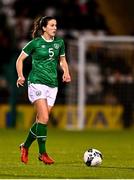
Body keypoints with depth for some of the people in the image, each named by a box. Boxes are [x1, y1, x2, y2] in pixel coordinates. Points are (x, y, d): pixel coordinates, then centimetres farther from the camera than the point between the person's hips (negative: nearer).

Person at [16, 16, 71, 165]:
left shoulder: (59, 42, 9)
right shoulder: (35, 43, -4)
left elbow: (62, 60, 22)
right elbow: (20, 59, 4)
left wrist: (66, 73, 3)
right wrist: (20, 76, -10)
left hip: (52, 84, 5)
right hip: (37, 83, -5)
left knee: (41, 120, 6)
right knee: (44, 118, -17)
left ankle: (25, 146, 26)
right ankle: (42, 153, -9)